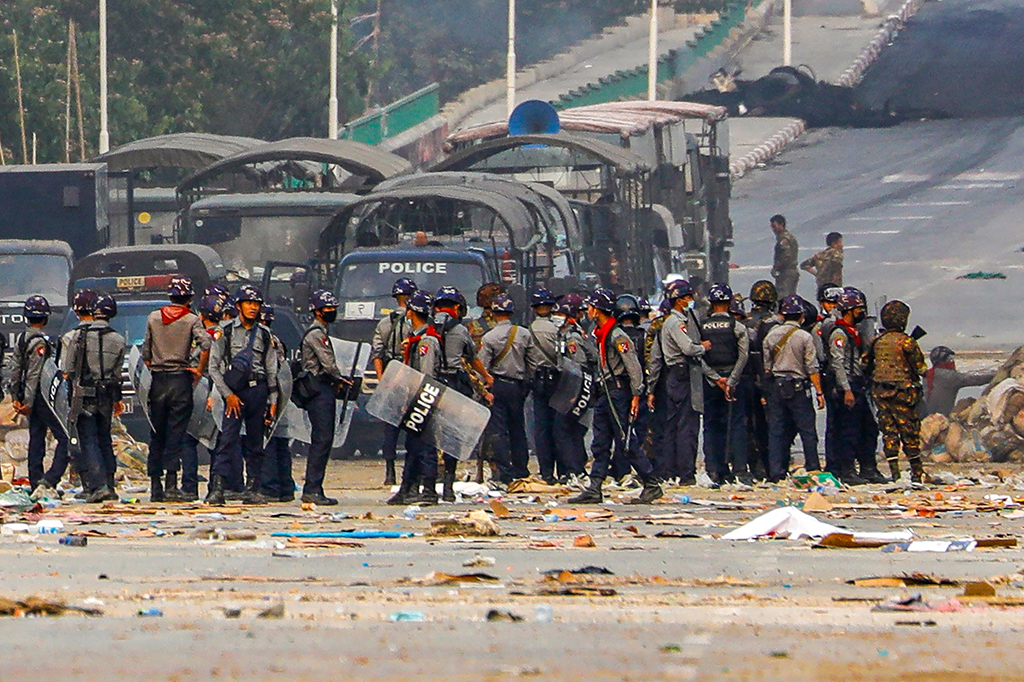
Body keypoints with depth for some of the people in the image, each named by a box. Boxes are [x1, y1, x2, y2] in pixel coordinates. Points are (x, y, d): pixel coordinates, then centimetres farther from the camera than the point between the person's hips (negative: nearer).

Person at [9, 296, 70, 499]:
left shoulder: (21, 339, 10)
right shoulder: (40, 342, -17)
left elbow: (15, 370, 13)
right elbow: (34, 374, -19)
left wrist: (15, 397, 17)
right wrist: (28, 402, -17)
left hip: (32, 398, 9)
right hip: (44, 396, -9)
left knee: (36, 440, 12)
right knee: (65, 439, -7)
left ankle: (36, 485, 13)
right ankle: (48, 482, -16)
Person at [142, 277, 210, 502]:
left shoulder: (153, 318, 7)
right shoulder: (191, 320, -2)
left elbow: (146, 352, 7)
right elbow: (205, 344, -17)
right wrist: (199, 370, -6)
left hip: (158, 380, 3)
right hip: (181, 380, -3)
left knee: (156, 435, 8)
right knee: (176, 433, -3)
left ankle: (155, 486, 8)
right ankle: (171, 485, -9)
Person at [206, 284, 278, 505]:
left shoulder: (264, 335, 12)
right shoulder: (226, 333, 4)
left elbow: (271, 370, 15)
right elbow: (214, 367, 2)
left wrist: (273, 400, 8)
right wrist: (228, 394, -6)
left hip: (258, 390, 3)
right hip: (234, 390, -3)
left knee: (255, 442, 5)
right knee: (227, 438, -14)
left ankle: (252, 490, 9)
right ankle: (217, 489, -20)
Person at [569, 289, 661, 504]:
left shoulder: (617, 336, -15)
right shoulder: (599, 334, 15)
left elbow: (634, 366, -16)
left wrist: (636, 396, -18)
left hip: (618, 391, -10)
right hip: (604, 393, 10)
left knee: (626, 442, -8)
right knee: (600, 444, 6)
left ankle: (652, 485, -1)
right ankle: (594, 490, 5)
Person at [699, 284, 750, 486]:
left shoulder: (701, 327, 2)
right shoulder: (737, 327, -3)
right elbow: (742, 357, -10)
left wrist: (716, 378, -6)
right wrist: (730, 382, -11)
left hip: (710, 381, 2)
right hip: (733, 378, -2)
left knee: (712, 425, 8)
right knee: (737, 424, 0)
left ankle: (717, 471, 5)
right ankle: (740, 469, -8)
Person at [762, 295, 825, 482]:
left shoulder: (771, 336, 3)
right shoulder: (805, 337, -7)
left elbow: (766, 366, 6)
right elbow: (812, 368, -8)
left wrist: (766, 391, 14)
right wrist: (819, 392, -4)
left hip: (776, 386, 3)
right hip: (798, 388, -3)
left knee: (776, 431, 5)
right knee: (807, 430, 3)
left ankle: (775, 472, 1)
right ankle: (813, 469, 3)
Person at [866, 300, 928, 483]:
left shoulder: (876, 342, 3)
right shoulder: (906, 342, -11)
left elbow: (866, 366, 9)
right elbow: (920, 368, -6)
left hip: (880, 392, 4)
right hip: (903, 392, -4)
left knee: (888, 431, 7)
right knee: (910, 433, 3)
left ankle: (894, 470, 3)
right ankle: (917, 472, 7)